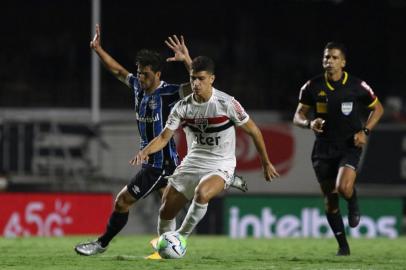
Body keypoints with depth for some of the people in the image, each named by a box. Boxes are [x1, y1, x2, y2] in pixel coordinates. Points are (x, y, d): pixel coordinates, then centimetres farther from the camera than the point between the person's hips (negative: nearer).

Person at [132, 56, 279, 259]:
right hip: (192, 163, 5)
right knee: (165, 211, -2)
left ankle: (181, 238, -17)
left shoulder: (226, 104, -15)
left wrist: (266, 164, 2)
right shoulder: (182, 107, -4)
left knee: (201, 193, -36)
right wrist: (145, 151, -23)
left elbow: (253, 131, -4)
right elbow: (164, 137, -2)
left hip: (220, 166, -5)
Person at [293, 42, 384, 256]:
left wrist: (365, 131, -6)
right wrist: (309, 123, -18)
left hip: (349, 147, -3)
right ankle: (343, 246, 21)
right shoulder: (313, 87, -3)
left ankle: (353, 203, 11)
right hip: (323, 148, 3)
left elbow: (377, 108, 8)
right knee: (330, 200, 5)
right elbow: (298, 116, 5)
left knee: (344, 187, -27)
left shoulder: (357, 86, -7)